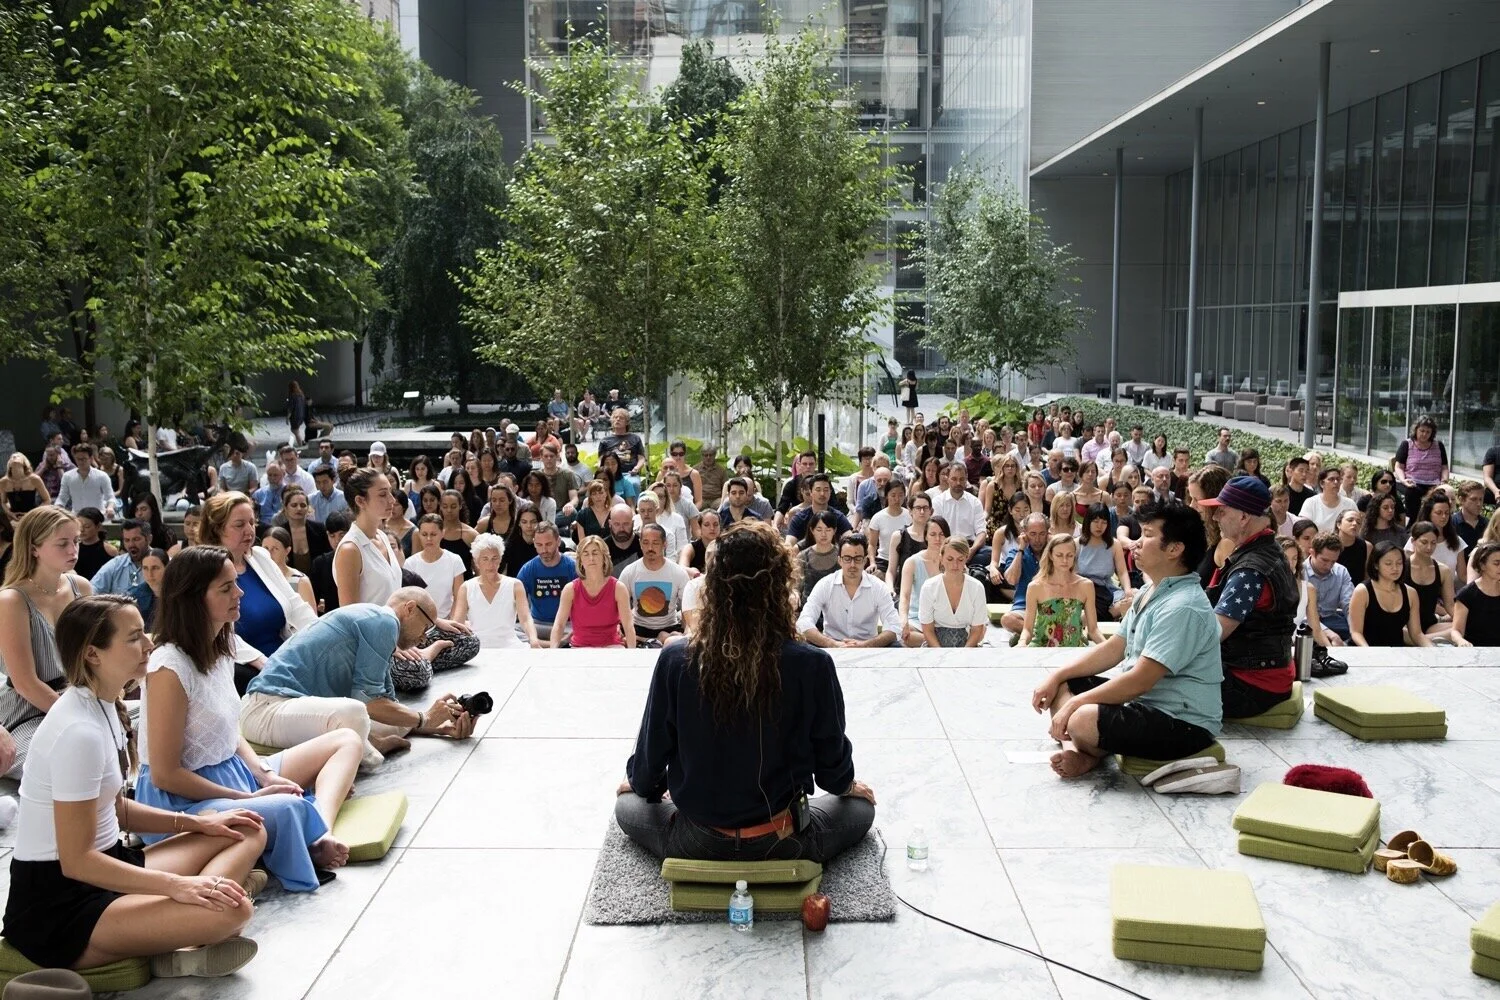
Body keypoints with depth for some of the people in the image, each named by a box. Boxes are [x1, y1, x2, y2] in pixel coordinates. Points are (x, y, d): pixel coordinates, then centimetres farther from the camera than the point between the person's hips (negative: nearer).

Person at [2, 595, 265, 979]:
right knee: (231, 911, -30)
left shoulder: (102, 706, 7)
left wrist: (197, 823, 7)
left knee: (248, 834, 7)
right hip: (56, 907, -10)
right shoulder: (79, 730, -23)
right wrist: (177, 885, -22)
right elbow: (76, 860, -22)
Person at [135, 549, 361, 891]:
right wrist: (248, 798, -17)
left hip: (234, 773, 10)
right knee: (289, 808, -38)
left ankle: (322, 835, -18)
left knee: (346, 741, 6)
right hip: (181, 800, -10)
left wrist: (265, 774, -2)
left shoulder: (222, 649, 6)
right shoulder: (170, 667, -20)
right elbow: (165, 774, -19)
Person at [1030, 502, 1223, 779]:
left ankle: (1090, 755, 2)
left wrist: (1073, 704, -19)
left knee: (1083, 721, -33)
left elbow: (1140, 680, -25)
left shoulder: (1183, 607, -23)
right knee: (1063, 686, 10)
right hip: (1145, 702, 11)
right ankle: (1075, 751, -15)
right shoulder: (1150, 594, 11)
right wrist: (1056, 677, 7)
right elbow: (1113, 649, 16)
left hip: (1184, 724, -11)